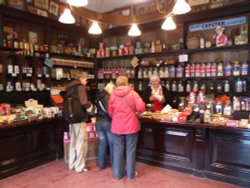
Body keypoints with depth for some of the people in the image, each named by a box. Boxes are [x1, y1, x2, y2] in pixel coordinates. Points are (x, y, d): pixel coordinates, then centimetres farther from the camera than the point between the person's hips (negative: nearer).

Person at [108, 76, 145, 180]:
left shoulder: (113, 95, 0)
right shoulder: (132, 93, -7)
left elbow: (110, 112, 6)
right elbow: (141, 108, -13)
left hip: (117, 127, 2)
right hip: (131, 126, -2)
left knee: (118, 151, 12)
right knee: (130, 151, 10)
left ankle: (118, 174, 22)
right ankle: (131, 173, 21)